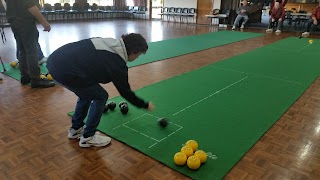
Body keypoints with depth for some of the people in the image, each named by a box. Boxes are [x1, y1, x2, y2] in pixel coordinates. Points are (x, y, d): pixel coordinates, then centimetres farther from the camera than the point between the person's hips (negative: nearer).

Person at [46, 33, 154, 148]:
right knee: (100, 97, 5)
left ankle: (75, 129, 38)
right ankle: (87, 137, 15)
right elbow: (125, 91, 3)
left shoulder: (109, 42, 13)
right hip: (64, 71, -9)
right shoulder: (117, 64, -8)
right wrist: (145, 105, 17)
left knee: (87, 94, 24)